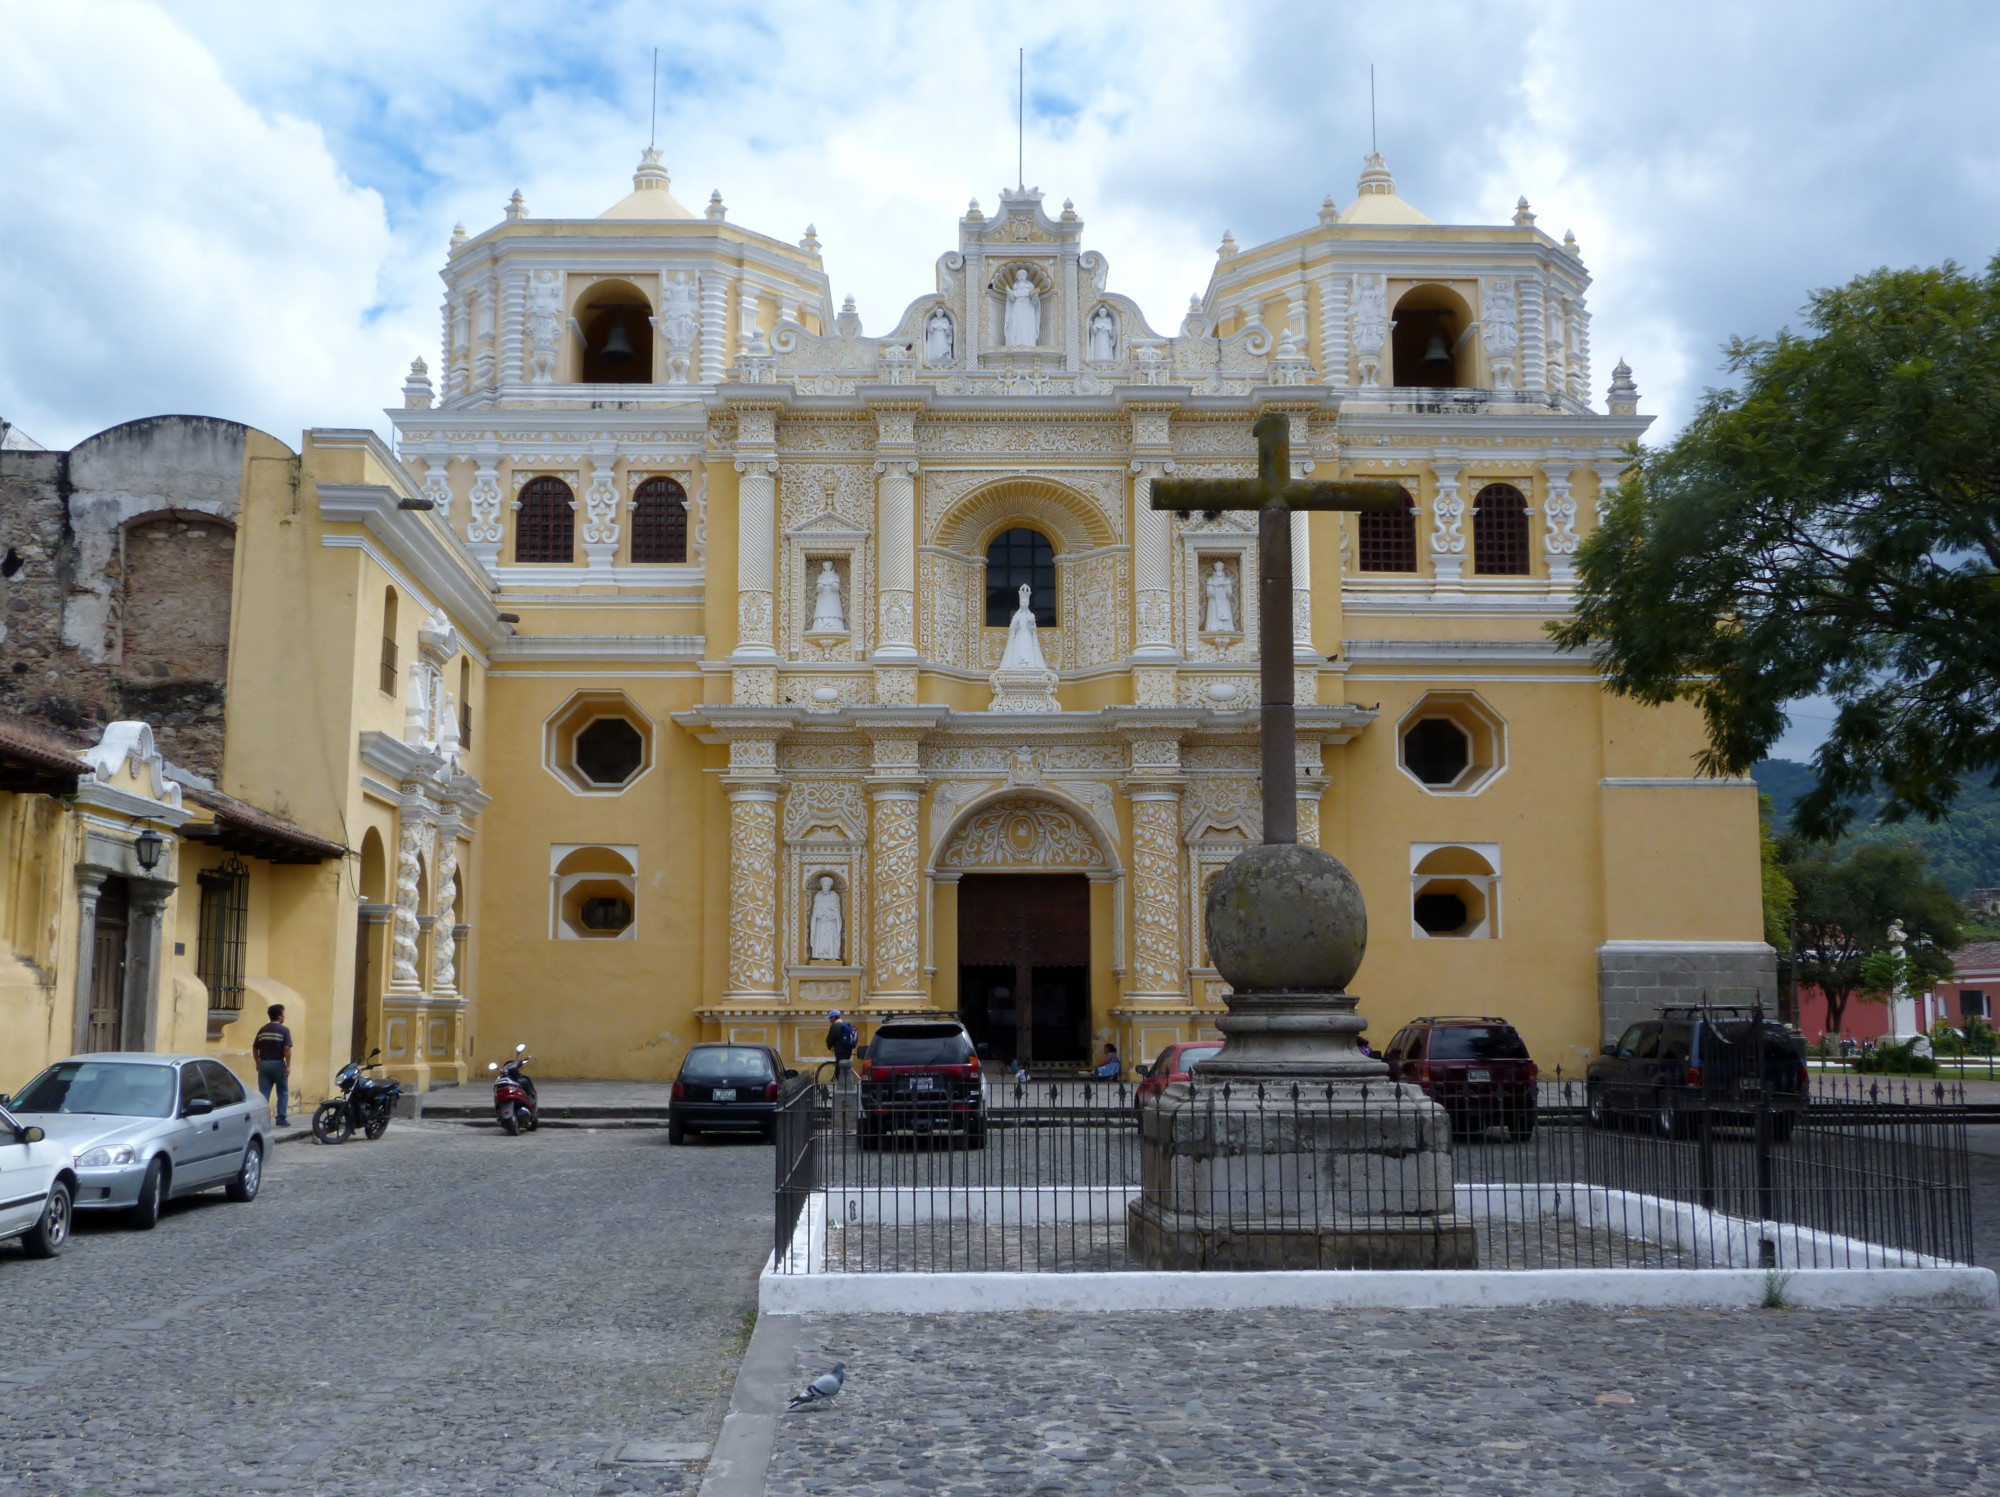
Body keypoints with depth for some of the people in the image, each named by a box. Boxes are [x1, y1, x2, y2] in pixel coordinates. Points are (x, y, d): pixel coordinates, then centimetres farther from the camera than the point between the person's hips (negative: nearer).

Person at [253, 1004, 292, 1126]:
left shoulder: (262, 1030, 9)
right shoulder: (284, 1030, -7)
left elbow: (255, 1048, 9)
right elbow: (287, 1049, -15)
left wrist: (258, 1063, 18)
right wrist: (288, 1066, -13)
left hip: (263, 1064, 4)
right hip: (278, 1064, -4)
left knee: (263, 1094, 5)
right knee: (283, 1093, 7)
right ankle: (281, 1119, 4)